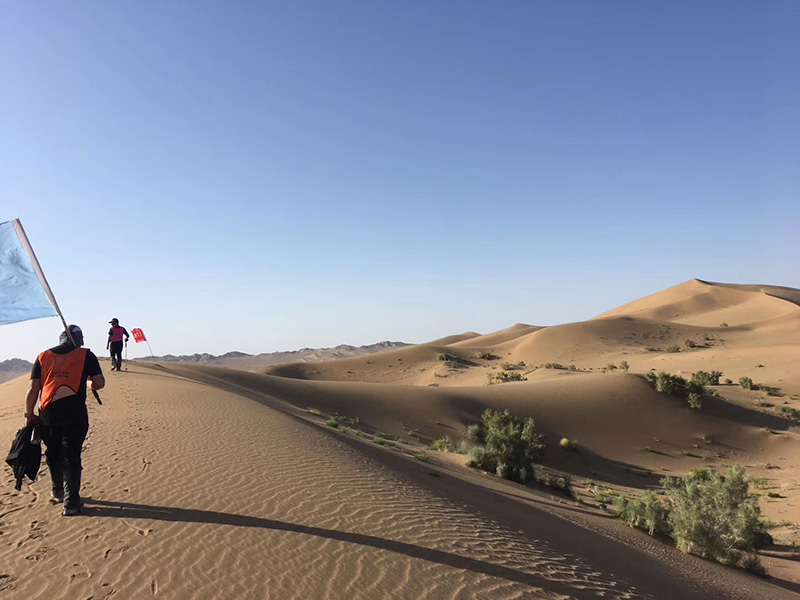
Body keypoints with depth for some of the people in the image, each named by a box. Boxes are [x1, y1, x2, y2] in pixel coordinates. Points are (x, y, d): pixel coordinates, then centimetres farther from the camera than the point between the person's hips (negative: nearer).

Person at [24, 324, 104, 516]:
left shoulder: (43, 357, 7)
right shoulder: (86, 355, 0)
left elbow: (32, 389, 4)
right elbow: (100, 383, -2)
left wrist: (29, 415, 12)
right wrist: (90, 384, 20)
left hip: (48, 415, 3)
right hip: (75, 414, -3)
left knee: (53, 456, 22)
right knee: (71, 459, 5)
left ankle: (57, 492, 40)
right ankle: (71, 503, 5)